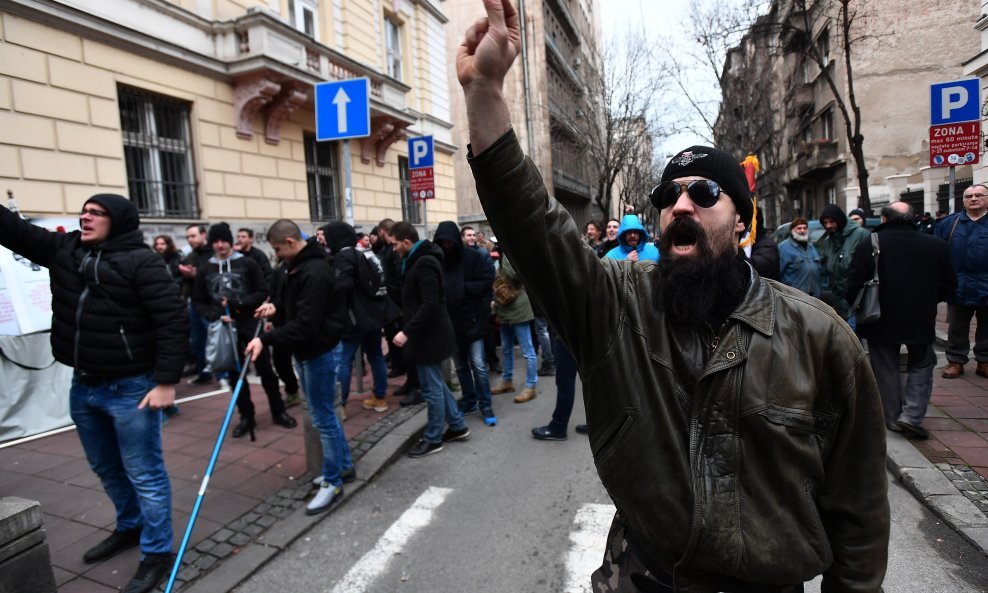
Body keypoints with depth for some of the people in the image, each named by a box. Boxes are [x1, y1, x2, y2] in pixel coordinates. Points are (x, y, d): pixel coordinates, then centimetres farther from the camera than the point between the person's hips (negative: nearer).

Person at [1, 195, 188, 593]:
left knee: (144, 474, 3)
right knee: (106, 469, 24)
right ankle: (129, 527, 45)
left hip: (131, 388, -8)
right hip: (83, 386, 8)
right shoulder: (64, 249, 7)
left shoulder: (140, 261, -16)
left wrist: (165, 381, -23)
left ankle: (157, 552, 18)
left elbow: (174, 321, -20)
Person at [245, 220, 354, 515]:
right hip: (309, 351, 11)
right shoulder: (298, 266, 9)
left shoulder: (315, 272, -23)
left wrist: (266, 340, -31)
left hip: (320, 351, -11)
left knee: (322, 416, -1)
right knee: (323, 413, 19)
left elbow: (306, 324, -29)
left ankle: (333, 482, 13)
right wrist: (276, 305, 3)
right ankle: (345, 465, 33)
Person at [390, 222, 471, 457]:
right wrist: (409, 330, 15)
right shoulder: (417, 260, 13)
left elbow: (430, 304, -26)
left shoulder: (424, 262, -19)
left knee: (432, 388, 2)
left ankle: (432, 439, 16)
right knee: (436, 383, 19)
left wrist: (407, 331, -26)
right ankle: (457, 426, 30)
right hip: (427, 333, 10)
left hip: (429, 334, -10)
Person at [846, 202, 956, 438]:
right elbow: (949, 285, 5)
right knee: (921, 366, 17)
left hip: (881, 321, -1)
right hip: (921, 320, 1)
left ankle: (892, 419, 20)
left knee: (886, 370, 11)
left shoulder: (868, 245, -11)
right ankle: (911, 416, 6)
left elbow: (854, 283, -11)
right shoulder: (935, 245, -2)